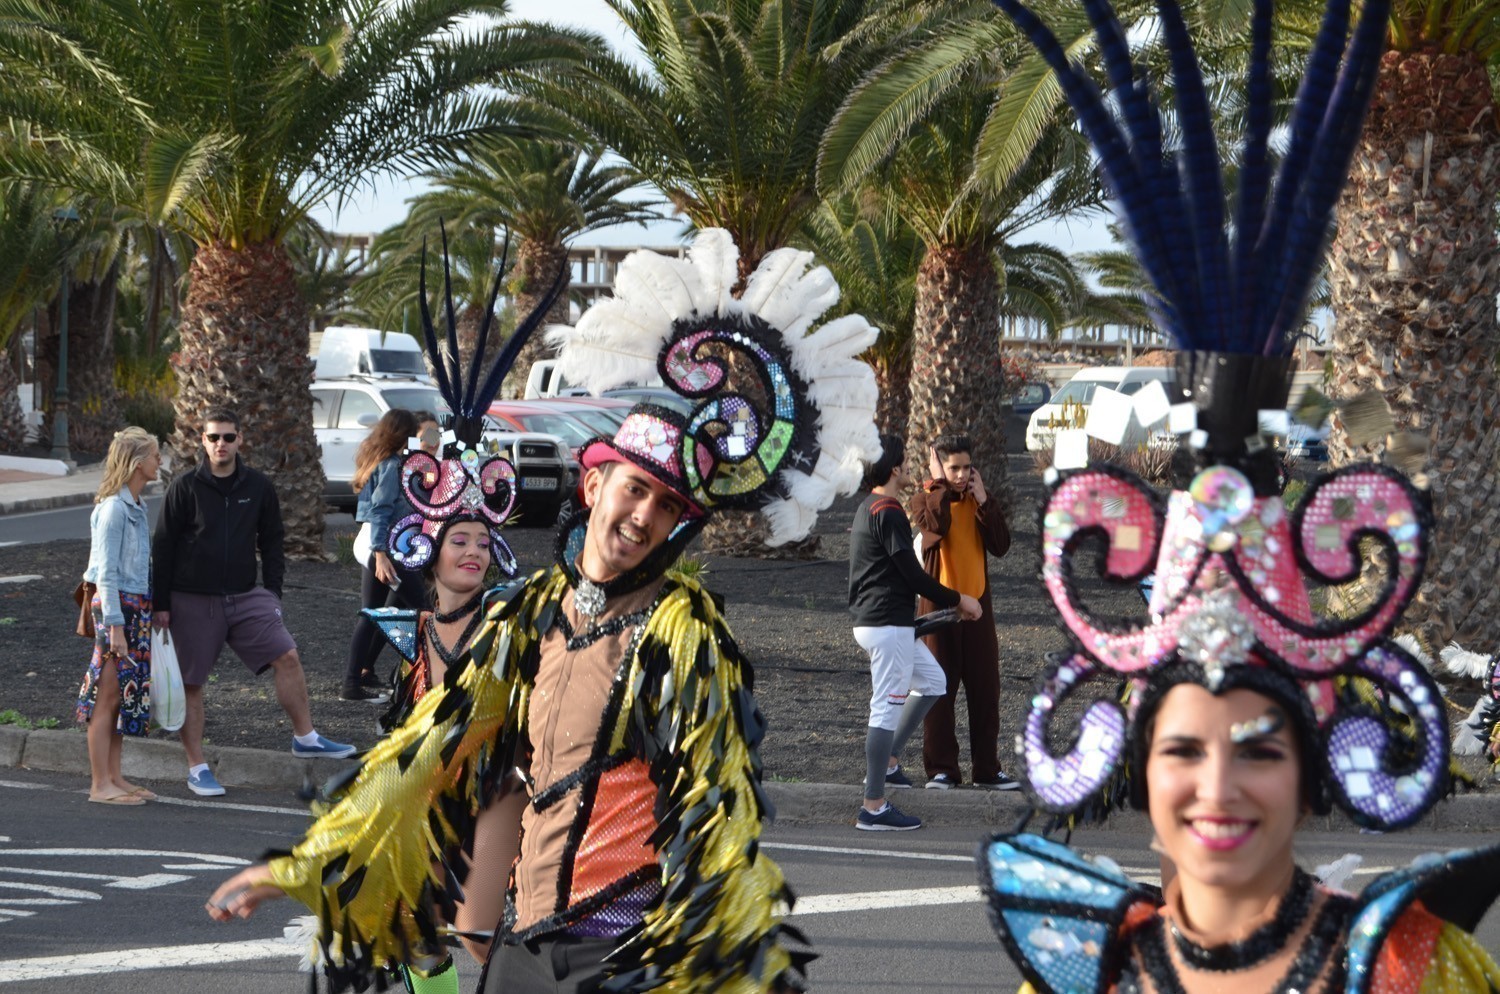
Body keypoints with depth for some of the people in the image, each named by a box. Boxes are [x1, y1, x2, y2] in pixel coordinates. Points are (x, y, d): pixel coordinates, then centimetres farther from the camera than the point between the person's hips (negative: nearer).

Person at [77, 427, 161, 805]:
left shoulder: (135, 507, 13)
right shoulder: (113, 508, -15)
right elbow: (106, 572, -17)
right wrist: (114, 625, -19)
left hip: (137, 609, 9)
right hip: (117, 606, -9)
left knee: (124, 696, 12)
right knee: (108, 696, -4)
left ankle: (114, 778, 18)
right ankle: (100, 785, -1)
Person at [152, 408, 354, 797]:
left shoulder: (258, 487, 4)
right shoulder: (185, 488, -5)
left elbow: (271, 542, 14)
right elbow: (163, 549, -2)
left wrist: (272, 593, 6)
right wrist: (161, 604, -4)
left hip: (245, 596, 3)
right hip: (192, 601, -3)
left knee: (287, 656, -8)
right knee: (190, 683, 1)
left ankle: (305, 736, 6)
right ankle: (196, 768, 10)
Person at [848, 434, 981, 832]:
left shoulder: (868, 509, 16)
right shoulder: (889, 513, -16)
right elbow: (913, 575, -17)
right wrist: (957, 600, -7)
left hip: (872, 620, 11)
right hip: (889, 624, -11)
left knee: (932, 682, 22)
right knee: (888, 707, -7)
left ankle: (886, 762, 21)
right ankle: (874, 807, -6)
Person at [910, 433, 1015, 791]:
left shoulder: (978, 503, 9)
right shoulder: (925, 500, -2)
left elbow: (1000, 545, -6)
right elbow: (937, 523, -26)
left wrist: (983, 500, -10)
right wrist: (939, 483, -16)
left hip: (977, 604, 3)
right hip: (938, 605, -3)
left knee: (985, 688, 4)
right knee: (939, 690, -1)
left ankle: (987, 768, 11)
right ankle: (941, 769, 5)